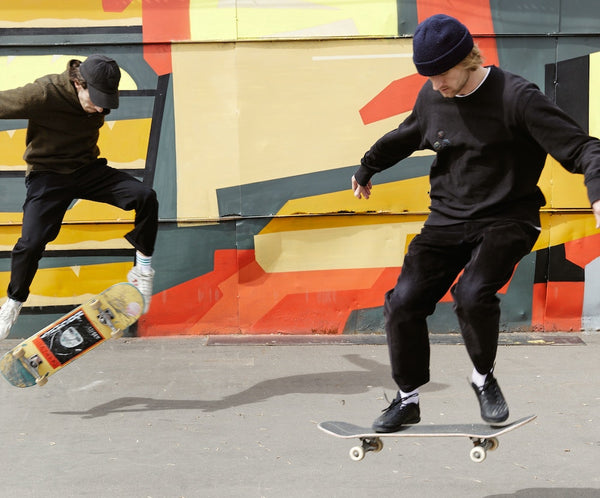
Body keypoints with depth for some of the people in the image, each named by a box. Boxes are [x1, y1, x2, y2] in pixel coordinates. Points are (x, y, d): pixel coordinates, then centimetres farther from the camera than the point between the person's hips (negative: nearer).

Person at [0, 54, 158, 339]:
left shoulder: (100, 99, -7)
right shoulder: (43, 94, -25)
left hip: (87, 168, 4)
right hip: (48, 174, -4)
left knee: (145, 197, -17)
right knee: (32, 241, -17)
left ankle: (143, 268, -1)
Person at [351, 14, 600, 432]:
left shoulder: (516, 96, -15)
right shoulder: (431, 98, 3)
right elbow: (404, 138, 25)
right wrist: (366, 169, 41)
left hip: (506, 220, -5)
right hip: (447, 220, 5)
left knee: (472, 295, -29)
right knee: (404, 301, -8)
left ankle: (484, 377, 2)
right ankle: (408, 399, 13)